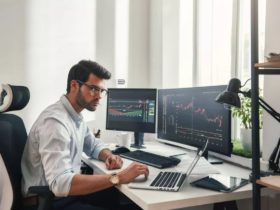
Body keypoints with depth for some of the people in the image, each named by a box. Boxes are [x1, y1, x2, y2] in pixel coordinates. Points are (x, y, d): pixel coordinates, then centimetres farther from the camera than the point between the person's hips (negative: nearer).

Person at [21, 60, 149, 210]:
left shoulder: (75, 116, 5)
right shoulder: (55, 121, -26)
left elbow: (94, 145, 20)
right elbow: (60, 183, -35)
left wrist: (108, 156, -4)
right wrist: (118, 178, -35)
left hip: (69, 192, 9)